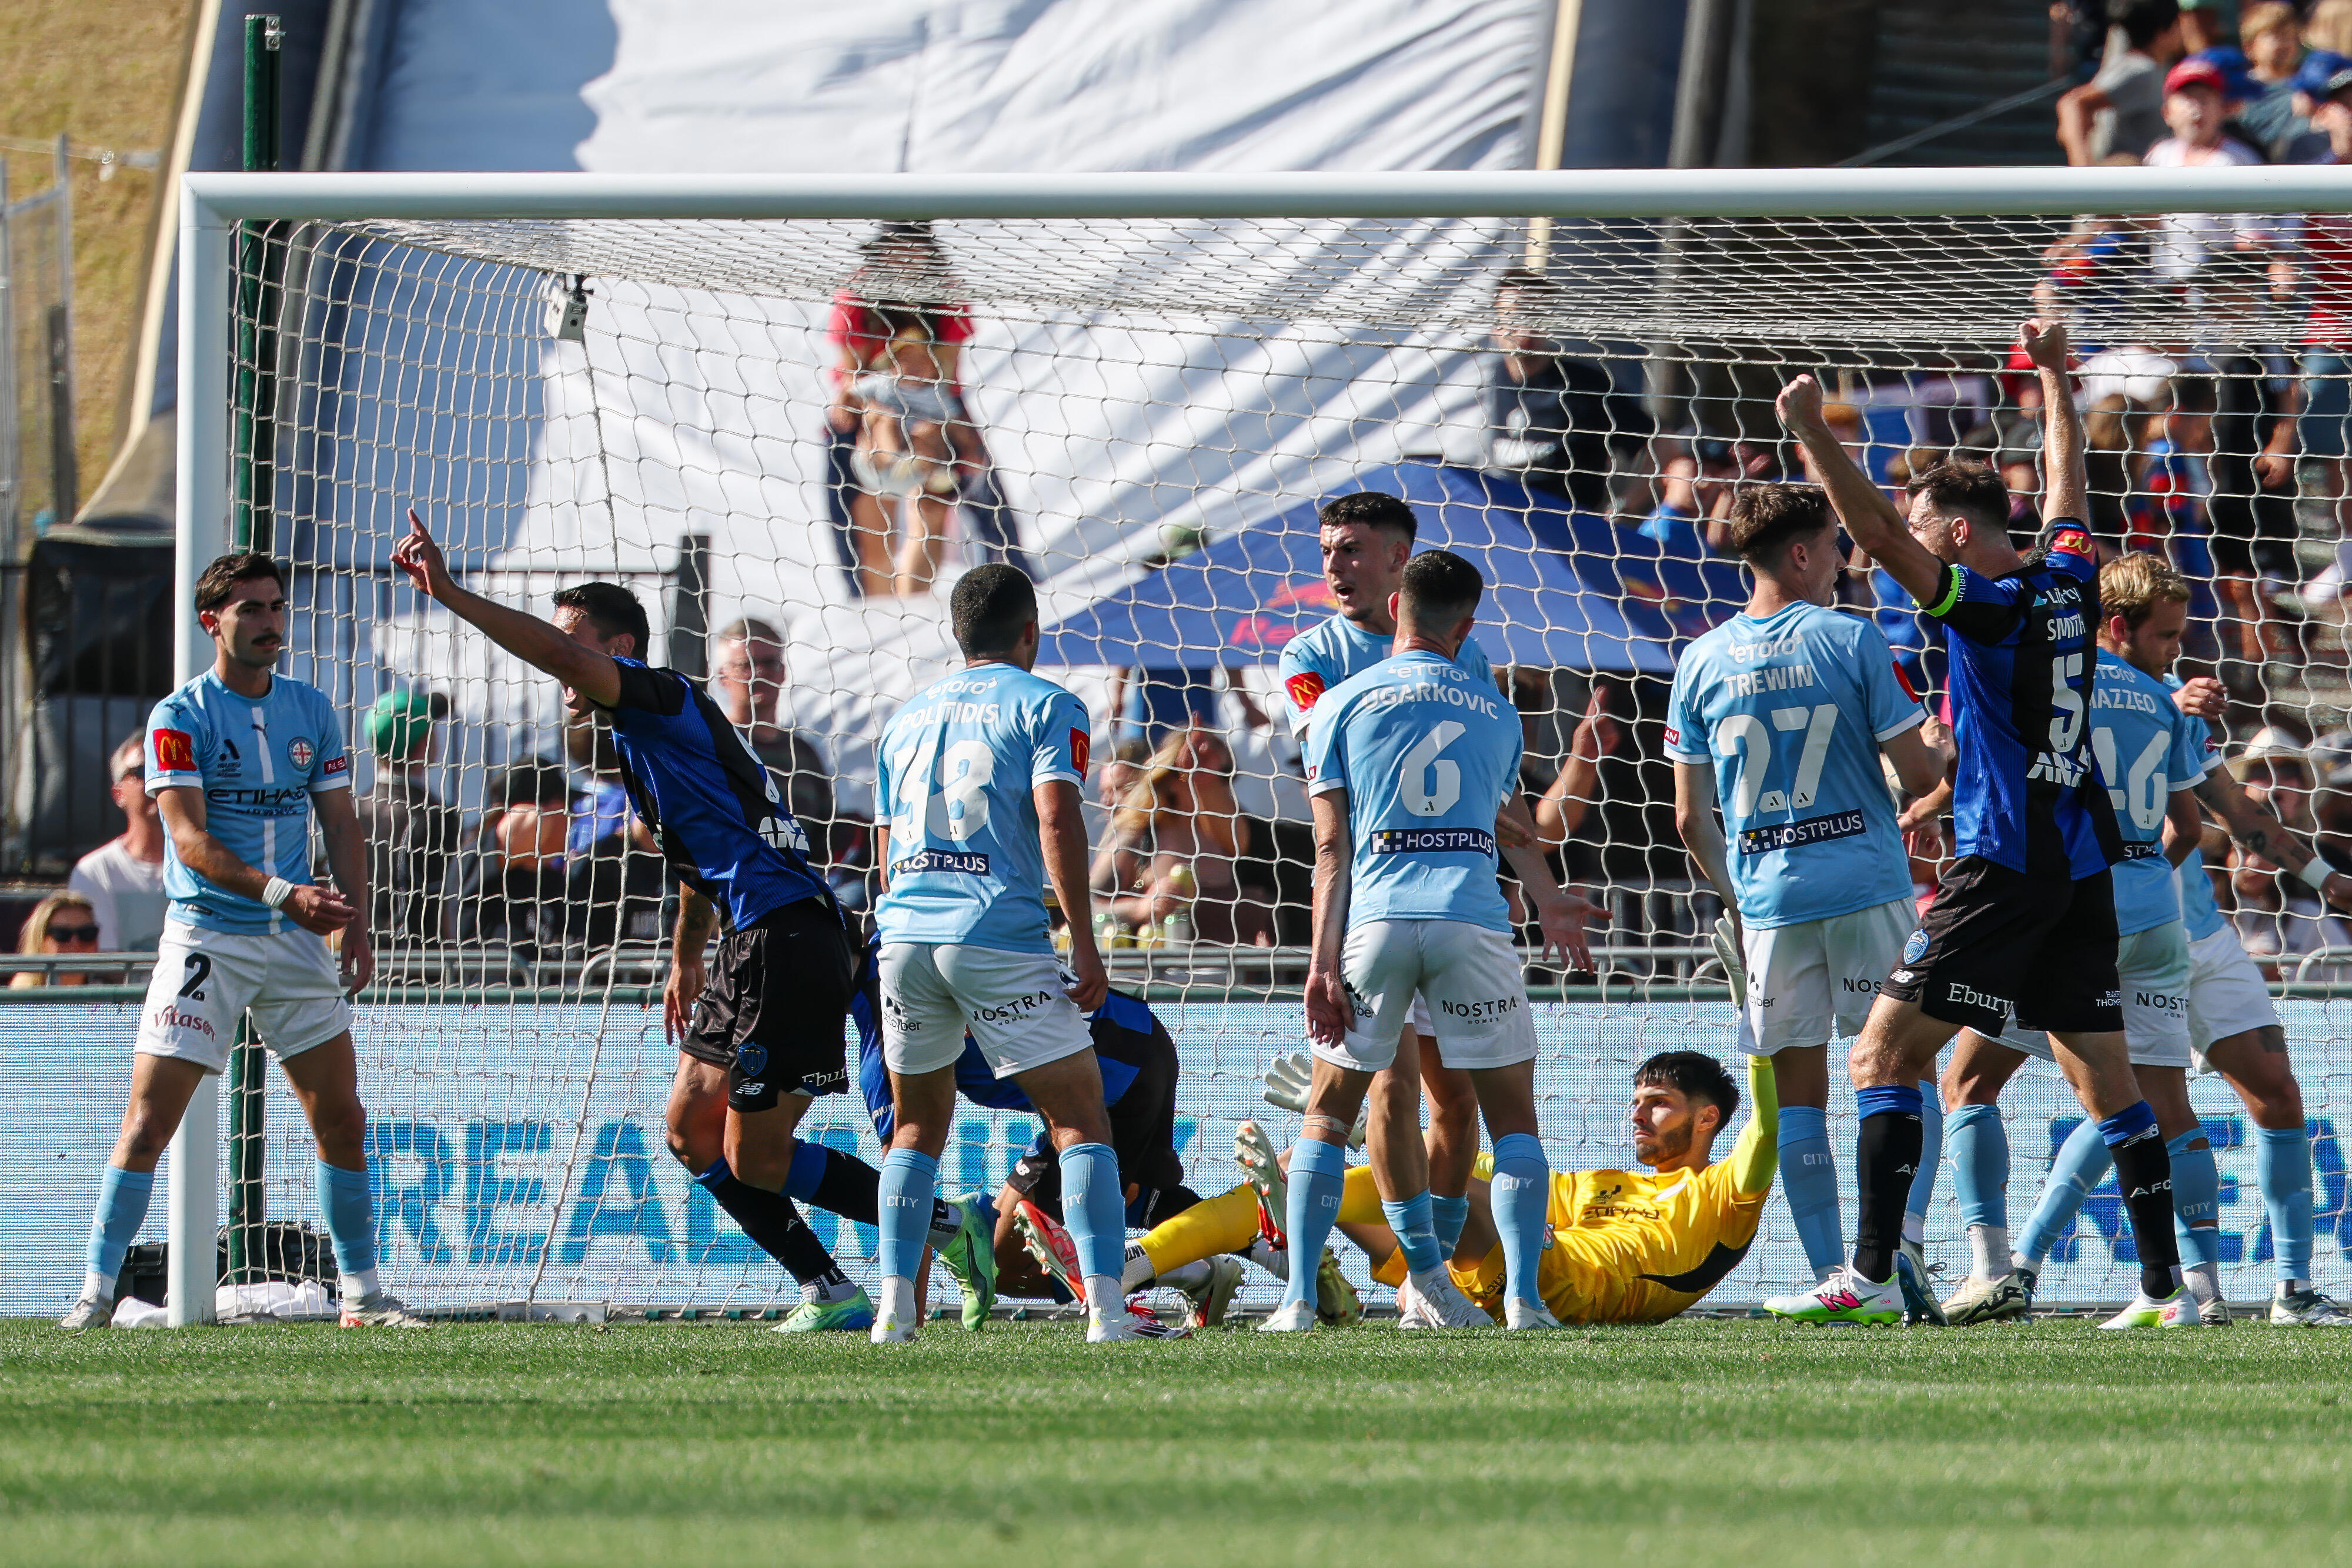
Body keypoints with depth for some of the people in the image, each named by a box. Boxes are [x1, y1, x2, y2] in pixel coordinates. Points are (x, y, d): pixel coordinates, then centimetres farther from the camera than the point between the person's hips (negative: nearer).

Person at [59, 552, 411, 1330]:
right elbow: (190, 840, -16)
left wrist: (355, 922, -2)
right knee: (149, 1120, -10)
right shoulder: (180, 717, -7)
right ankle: (96, 1293, -6)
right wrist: (280, 892, -28)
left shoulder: (311, 710, 10)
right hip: (205, 938, -5)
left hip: (297, 943, 5)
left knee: (342, 1120, 4)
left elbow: (341, 828, 13)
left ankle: (362, 1293, 15)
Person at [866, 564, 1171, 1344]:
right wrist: (1084, 944, -10)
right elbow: (1056, 819, -11)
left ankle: (895, 1308, 7)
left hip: (906, 931, 5)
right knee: (1081, 1117, 0)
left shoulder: (907, 717, 21)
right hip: (1001, 937, -5)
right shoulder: (1044, 706, 3)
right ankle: (1106, 1307, -11)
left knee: (918, 1126, 18)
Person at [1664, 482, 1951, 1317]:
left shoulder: (1701, 662, 4)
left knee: (1798, 1091, 7)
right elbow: (1920, 773, -5)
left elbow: (1691, 817, 8)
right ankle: (1903, 1238, -9)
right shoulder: (1852, 643, -6)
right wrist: (1940, 756, 17)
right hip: (1867, 886, -2)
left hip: (1767, 898, 2)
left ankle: (1833, 1277, 2)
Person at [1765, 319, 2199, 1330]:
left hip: (2004, 867, -8)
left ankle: (1871, 1276, -13)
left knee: (1884, 1057, -6)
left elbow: (1877, 533, -20)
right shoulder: (2069, 583, 9)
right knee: (2105, 1080, 9)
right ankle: (2166, 1286, 5)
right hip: (2082, 867, 8)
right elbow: (2066, 484, 27)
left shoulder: (1987, 604, -11)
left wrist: (1813, 433, -19)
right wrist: (2054, 379, 39)